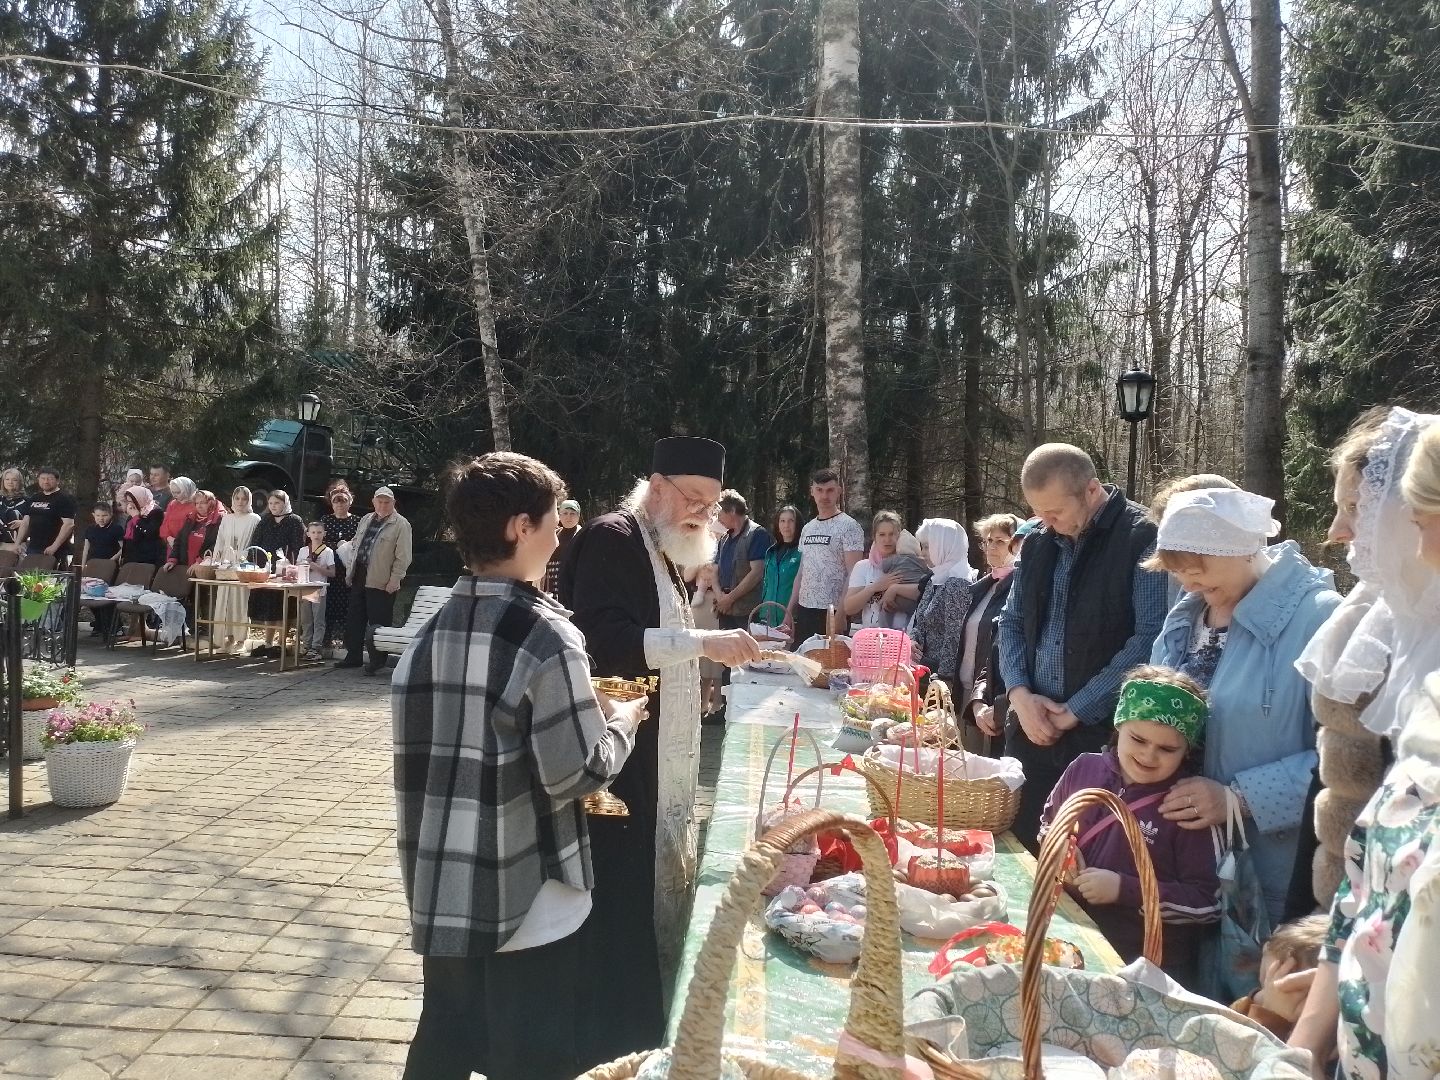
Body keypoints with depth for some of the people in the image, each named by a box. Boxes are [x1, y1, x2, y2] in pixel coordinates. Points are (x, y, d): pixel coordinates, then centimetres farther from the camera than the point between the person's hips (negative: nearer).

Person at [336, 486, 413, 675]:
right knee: (355, 619, 13)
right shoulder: (365, 520, 14)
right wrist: (350, 570, 16)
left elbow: (403, 557, -12)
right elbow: (355, 546, 23)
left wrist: (394, 580, -16)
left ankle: (377, 661, 7)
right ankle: (353, 656, 25)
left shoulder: (401, 525, -8)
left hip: (382, 582, -7)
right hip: (360, 577, 7)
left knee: (378, 622, -2)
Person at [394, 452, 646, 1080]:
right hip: (528, 901, -6)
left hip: (442, 894, 7)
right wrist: (621, 723, 0)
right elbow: (578, 774, -18)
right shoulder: (544, 634, -18)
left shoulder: (432, 632, 2)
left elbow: (431, 751, 8)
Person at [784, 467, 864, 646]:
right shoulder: (807, 528, 15)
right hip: (804, 610, 7)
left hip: (831, 613, -7)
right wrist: (789, 611, 13)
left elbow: (853, 575, -13)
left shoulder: (849, 526, -6)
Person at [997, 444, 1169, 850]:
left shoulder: (1143, 538, -10)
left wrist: (1076, 710, -13)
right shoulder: (1037, 543, 10)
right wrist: (1020, 694, -1)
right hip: (1031, 730, 6)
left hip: (1103, 733, -6)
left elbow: (1151, 637, -16)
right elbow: (1011, 622, 16)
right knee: (1021, 850, 10)